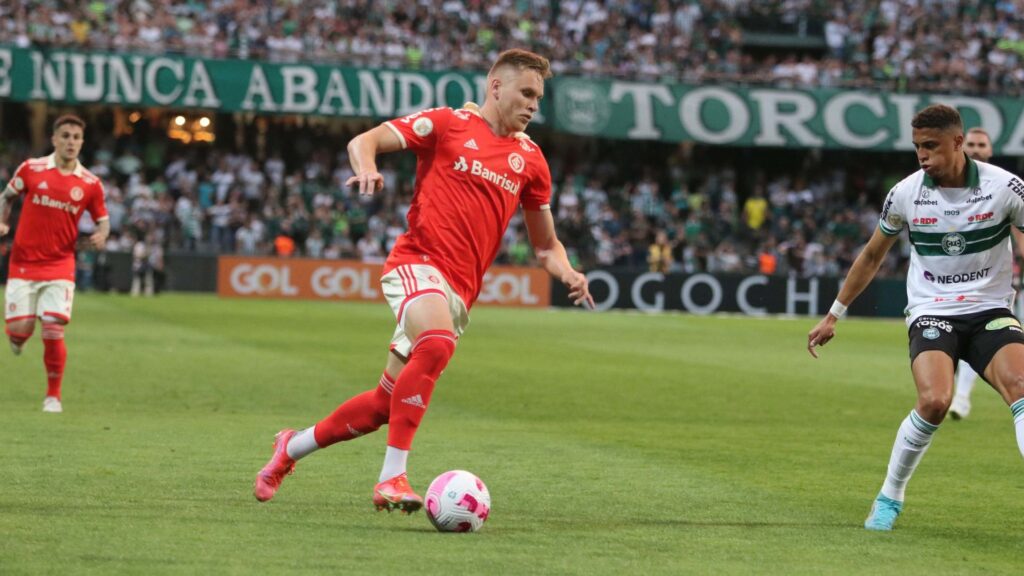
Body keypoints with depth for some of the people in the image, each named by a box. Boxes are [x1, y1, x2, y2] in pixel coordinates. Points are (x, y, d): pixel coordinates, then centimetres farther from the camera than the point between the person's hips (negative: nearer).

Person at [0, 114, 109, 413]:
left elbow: (102, 219, 10)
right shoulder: (31, 169, -2)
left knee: (53, 332, -10)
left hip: (59, 267, 0)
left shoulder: (90, 184, -1)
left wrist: (101, 235, -12)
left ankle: (53, 396, 7)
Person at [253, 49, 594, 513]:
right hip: (418, 261, -5)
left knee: (385, 404, 4)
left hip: (460, 290, 5)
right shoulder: (448, 124, 3)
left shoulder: (529, 159, 16)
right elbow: (363, 141, -1)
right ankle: (392, 478, -34)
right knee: (437, 344, -36)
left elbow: (544, 243, 24)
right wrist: (367, 169, -24)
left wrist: (566, 273, 3)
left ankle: (292, 447, 28)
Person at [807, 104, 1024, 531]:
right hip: (931, 314, 0)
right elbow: (872, 256, 14)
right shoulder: (906, 194, -2)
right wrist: (833, 316, 19)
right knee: (934, 401, -25)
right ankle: (889, 499, -4)